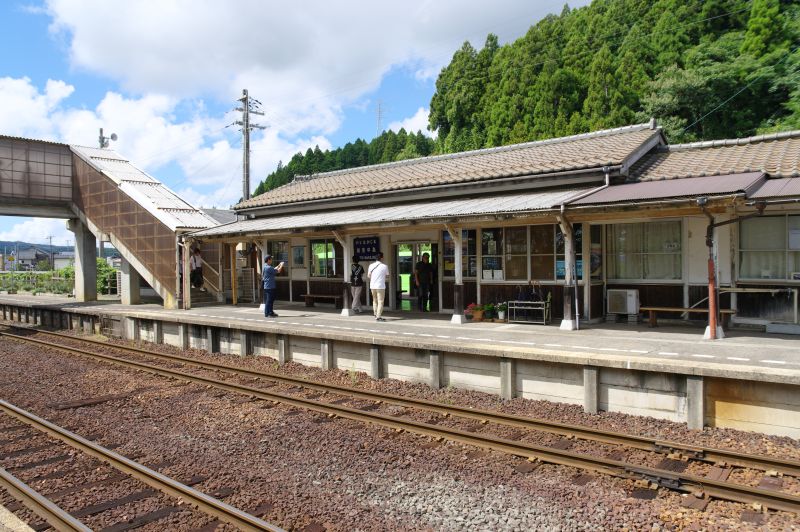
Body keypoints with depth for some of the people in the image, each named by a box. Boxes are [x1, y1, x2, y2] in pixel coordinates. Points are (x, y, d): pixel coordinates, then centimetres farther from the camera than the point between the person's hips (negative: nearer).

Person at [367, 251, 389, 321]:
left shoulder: (371, 265, 2)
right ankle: (378, 317, -5)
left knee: (374, 301, 18)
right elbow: (387, 275, 5)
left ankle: (376, 315, 23)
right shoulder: (384, 266, -8)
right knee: (380, 302, -1)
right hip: (380, 286, -5)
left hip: (372, 286, 5)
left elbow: (368, 276, 6)